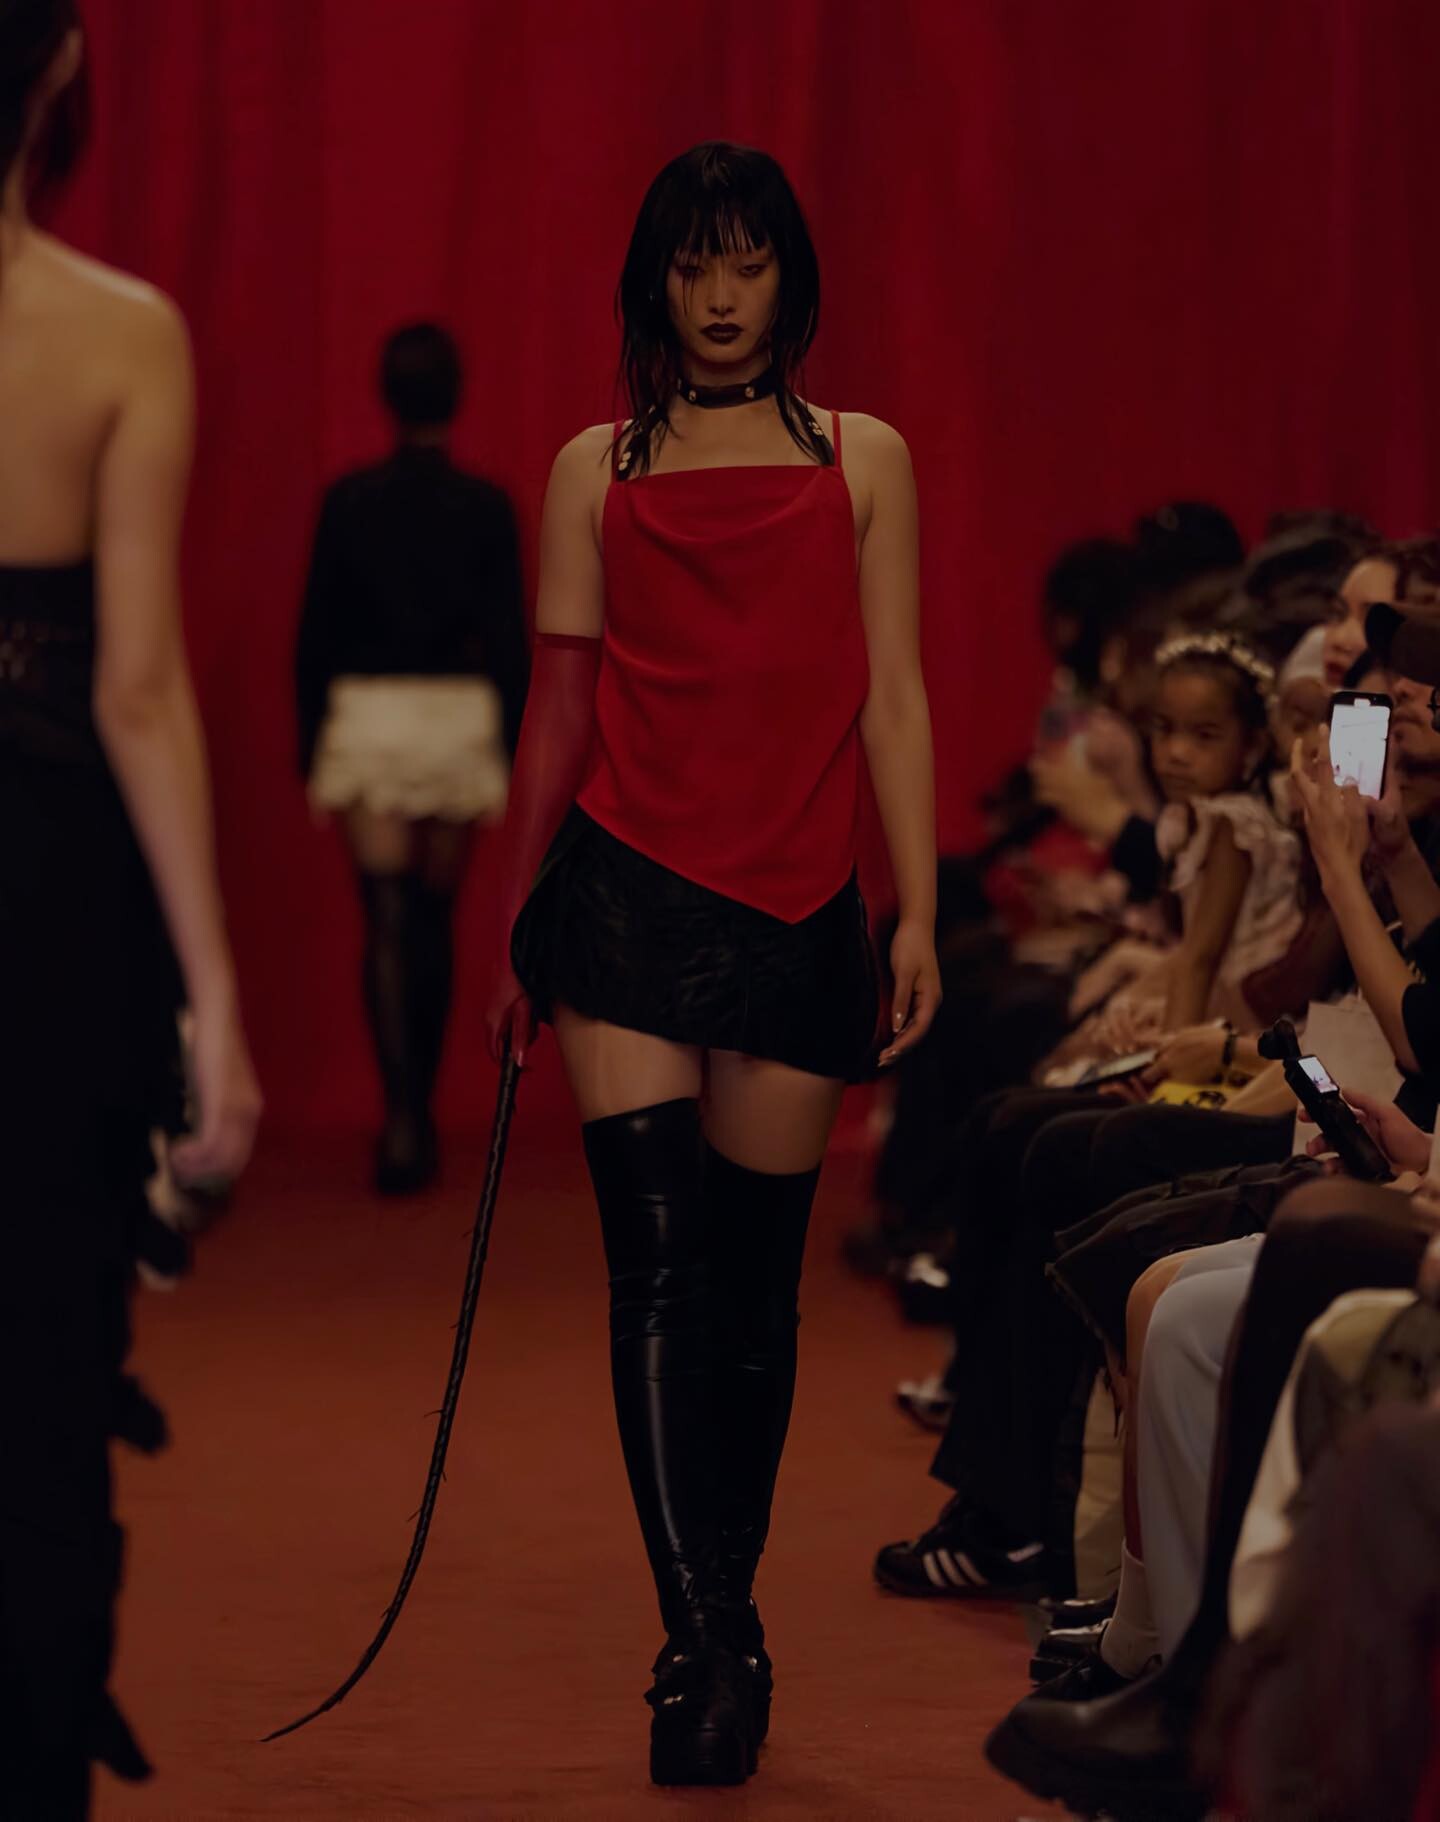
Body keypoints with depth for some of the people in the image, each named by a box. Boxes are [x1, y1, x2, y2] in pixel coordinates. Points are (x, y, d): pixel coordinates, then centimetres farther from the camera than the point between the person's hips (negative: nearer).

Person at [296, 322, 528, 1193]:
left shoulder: (349, 499, -3)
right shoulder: (486, 507, -3)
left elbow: (316, 631, 0)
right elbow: (508, 638, -4)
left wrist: (312, 750, 8)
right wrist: (509, 759, 3)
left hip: (368, 720, -1)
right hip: (460, 721, 1)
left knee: (389, 925, -4)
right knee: (435, 923, 14)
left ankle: (404, 1113, -20)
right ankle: (421, 1114, 22)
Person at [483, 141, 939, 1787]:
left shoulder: (863, 461, 9)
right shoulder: (597, 469, 9)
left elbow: (893, 698, 6)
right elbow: (560, 707, 11)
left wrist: (920, 912, -1)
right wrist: (514, 933, 12)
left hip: (796, 908, 1)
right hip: (629, 891, -1)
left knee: (755, 1282, 6)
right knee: (658, 1267, -12)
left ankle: (720, 1626, 19)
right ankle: (706, 1645, -13)